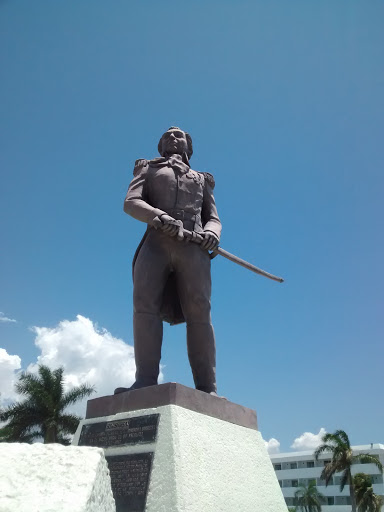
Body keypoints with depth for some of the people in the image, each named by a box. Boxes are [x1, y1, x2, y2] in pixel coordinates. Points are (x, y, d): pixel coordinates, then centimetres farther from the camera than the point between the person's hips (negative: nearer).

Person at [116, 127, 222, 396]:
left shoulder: (201, 179, 33)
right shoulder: (148, 170, 28)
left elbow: (213, 218, 21)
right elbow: (131, 203, 9)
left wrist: (212, 233, -6)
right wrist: (159, 216, -13)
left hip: (193, 247, 1)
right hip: (156, 243, 0)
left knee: (199, 311, -15)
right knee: (145, 304, -20)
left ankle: (207, 388, -19)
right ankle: (145, 381, -24)